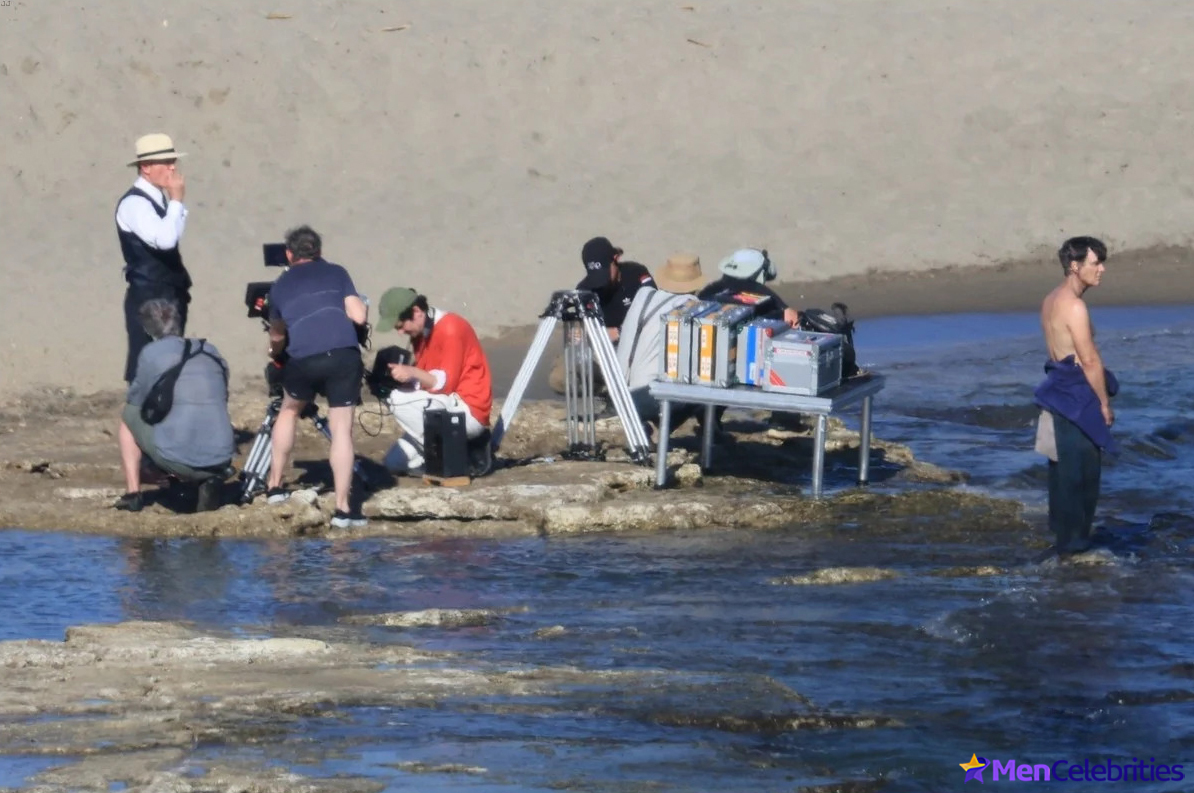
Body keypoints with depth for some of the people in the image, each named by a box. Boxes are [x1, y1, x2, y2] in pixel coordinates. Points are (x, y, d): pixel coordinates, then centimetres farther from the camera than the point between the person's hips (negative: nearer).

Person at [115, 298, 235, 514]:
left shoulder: (151, 353, 1)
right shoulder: (211, 351, 15)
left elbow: (135, 402, 11)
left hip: (176, 461, -3)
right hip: (221, 461, 3)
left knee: (128, 415, 22)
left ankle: (132, 494, 16)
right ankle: (210, 481, 9)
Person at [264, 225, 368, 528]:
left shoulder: (280, 286, 23)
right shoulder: (336, 273, 17)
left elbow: (277, 336, 36)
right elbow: (359, 316, 7)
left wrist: (274, 353, 58)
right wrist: (359, 304, 30)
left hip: (303, 359, 1)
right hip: (343, 354, -1)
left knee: (289, 411, 29)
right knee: (341, 430, 1)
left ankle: (275, 485, 31)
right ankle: (342, 508, -5)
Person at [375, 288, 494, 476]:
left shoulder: (450, 328, -18)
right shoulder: (420, 333, 10)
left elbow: (446, 383, -21)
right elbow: (424, 380, 12)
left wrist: (412, 372, -33)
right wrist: (402, 374, -6)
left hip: (469, 411, -10)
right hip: (447, 407, 10)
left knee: (400, 400, -26)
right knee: (395, 461, 7)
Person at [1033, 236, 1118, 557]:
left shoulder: (1051, 300, 11)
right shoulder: (1074, 306, -20)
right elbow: (1090, 360, -19)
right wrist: (1105, 403, -11)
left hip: (1059, 385, 10)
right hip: (1076, 395, -10)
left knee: (1063, 465, 18)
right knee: (1083, 468, -4)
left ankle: (1062, 527, 28)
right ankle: (1073, 541, -1)